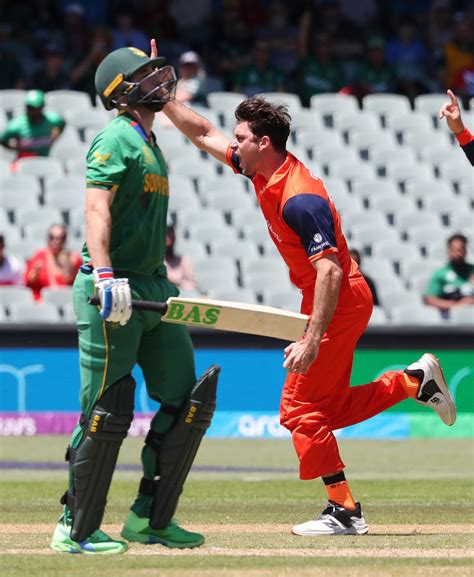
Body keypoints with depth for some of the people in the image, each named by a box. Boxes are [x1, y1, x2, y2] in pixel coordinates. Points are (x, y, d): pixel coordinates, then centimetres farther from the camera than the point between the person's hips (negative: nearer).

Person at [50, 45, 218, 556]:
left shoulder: (149, 143, 19)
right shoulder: (117, 139, -10)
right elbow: (97, 207, -21)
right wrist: (105, 274, -33)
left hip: (155, 291, 10)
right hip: (113, 293, -10)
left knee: (186, 401, 7)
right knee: (106, 413, -8)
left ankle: (150, 519, 13)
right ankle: (75, 529, 1)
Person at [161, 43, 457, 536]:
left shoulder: (299, 198, -24)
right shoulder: (264, 172, 3)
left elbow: (330, 270, -29)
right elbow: (203, 134, 15)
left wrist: (311, 340, -32)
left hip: (338, 303, -10)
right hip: (338, 304, 10)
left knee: (301, 409, -6)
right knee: (329, 410, 15)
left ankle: (344, 510, -1)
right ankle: (415, 381, 23)